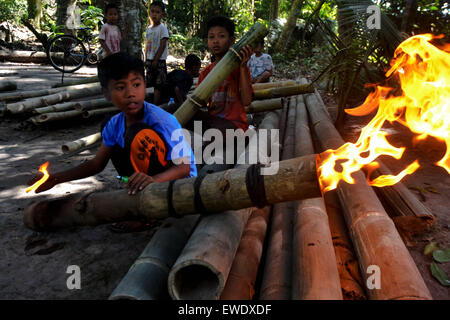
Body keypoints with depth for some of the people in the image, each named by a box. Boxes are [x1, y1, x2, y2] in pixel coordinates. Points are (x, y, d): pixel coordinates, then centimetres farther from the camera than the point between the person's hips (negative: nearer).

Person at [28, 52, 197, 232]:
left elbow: (184, 167, -27)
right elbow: (97, 164, 6)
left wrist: (153, 179, -46)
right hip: (150, 176, 6)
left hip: (181, 180, -6)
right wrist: (56, 179, -3)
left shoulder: (163, 121, -24)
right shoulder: (114, 125, -4)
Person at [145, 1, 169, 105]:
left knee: (158, 85, -3)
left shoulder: (162, 28, -8)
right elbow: (147, 46, 16)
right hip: (149, 60, 7)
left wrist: (156, 60, -16)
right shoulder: (149, 28, 12)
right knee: (150, 83, 11)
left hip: (159, 60, -7)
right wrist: (146, 60, 10)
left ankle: (156, 104, 2)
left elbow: (162, 46, -14)